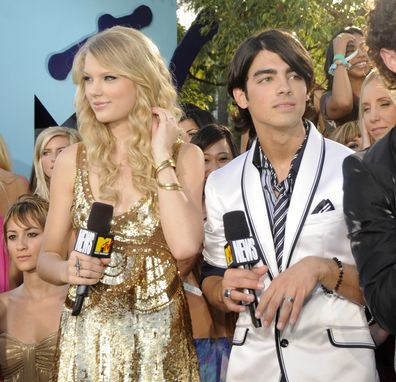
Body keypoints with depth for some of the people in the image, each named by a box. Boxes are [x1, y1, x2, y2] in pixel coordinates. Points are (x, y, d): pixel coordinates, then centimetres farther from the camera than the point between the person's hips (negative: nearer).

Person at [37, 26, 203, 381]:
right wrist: (67, 270, -16)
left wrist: (161, 158, -14)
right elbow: (48, 257, 6)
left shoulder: (184, 157, -4)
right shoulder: (72, 161, 0)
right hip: (87, 336, 1)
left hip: (159, 335, -1)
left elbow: (185, 246, -19)